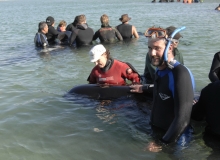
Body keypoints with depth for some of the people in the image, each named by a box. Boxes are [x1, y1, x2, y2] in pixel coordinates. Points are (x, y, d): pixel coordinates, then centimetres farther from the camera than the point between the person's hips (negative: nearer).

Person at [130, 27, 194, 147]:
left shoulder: (180, 74, -27)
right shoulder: (160, 69, -1)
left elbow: (182, 119, -30)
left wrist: (162, 144, -23)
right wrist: (144, 89, 28)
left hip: (174, 139, -7)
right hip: (156, 130, 7)